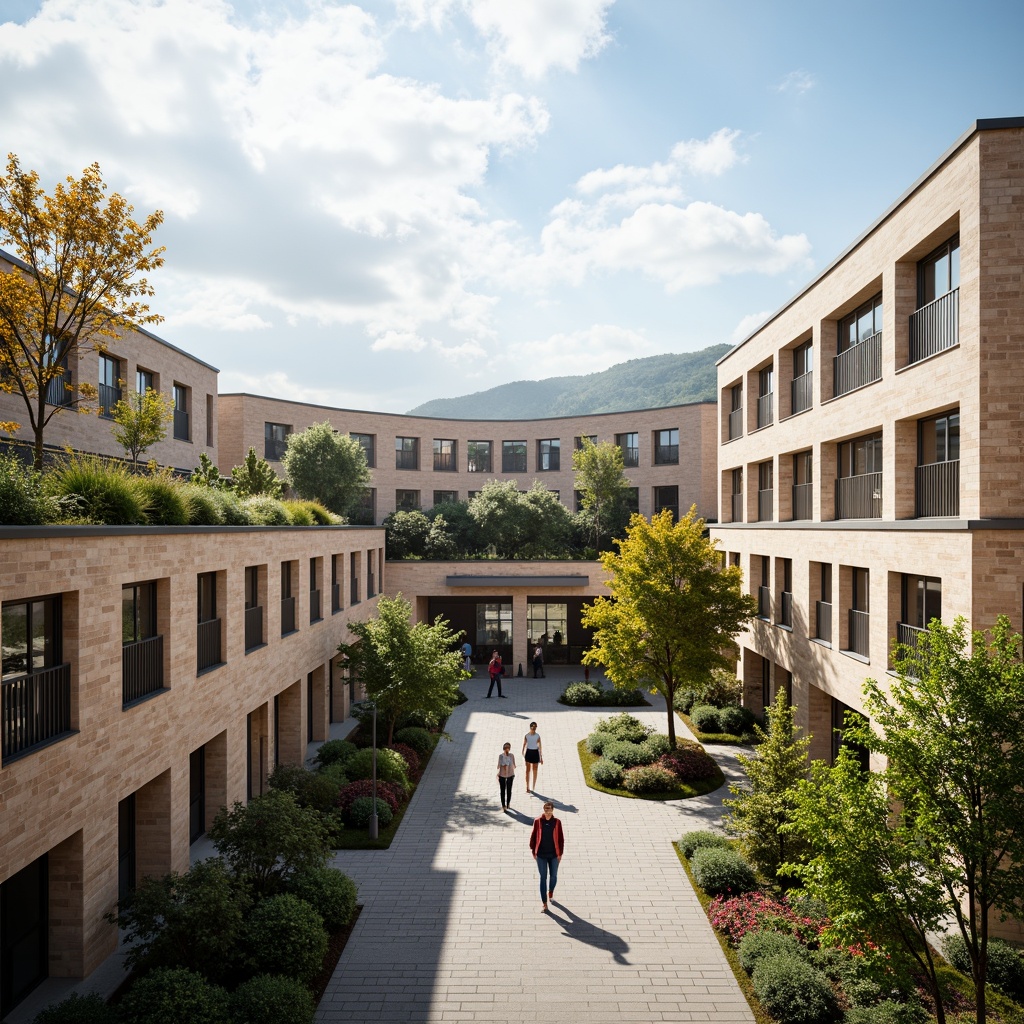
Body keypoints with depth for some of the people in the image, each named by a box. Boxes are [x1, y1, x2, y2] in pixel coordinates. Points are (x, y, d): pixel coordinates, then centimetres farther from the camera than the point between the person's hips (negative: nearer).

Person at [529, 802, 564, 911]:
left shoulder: (557, 822, -8)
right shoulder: (538, 821, -9)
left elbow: (561, 838, -1)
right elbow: (533, 836, -1)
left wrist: (560, 853, -1)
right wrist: (533, 851, 1)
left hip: (554, 854, 1)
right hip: (541, 855, -1)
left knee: (553, 876, 15)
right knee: (543, 878, 3)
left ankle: (551, 892, 45)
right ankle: (544, 903, 11)